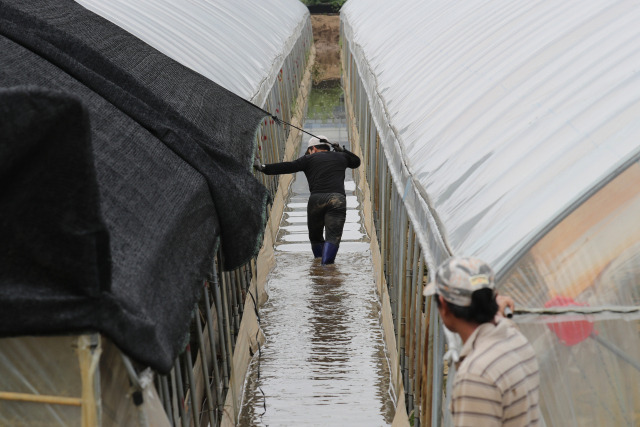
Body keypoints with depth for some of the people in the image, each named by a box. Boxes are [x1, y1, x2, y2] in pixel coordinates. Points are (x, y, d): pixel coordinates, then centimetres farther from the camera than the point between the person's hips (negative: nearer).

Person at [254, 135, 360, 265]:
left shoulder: (310, 159, 14)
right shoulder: (340, 157, 25)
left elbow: (288, 167, 5)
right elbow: (356, 161, 44)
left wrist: (265, 168, 6)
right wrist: (343, 150, 42)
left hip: (316, 200, -1)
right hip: (338, 200, 1)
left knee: (315, 236, 17)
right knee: (332, 237, -7)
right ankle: (326, 264, -25)